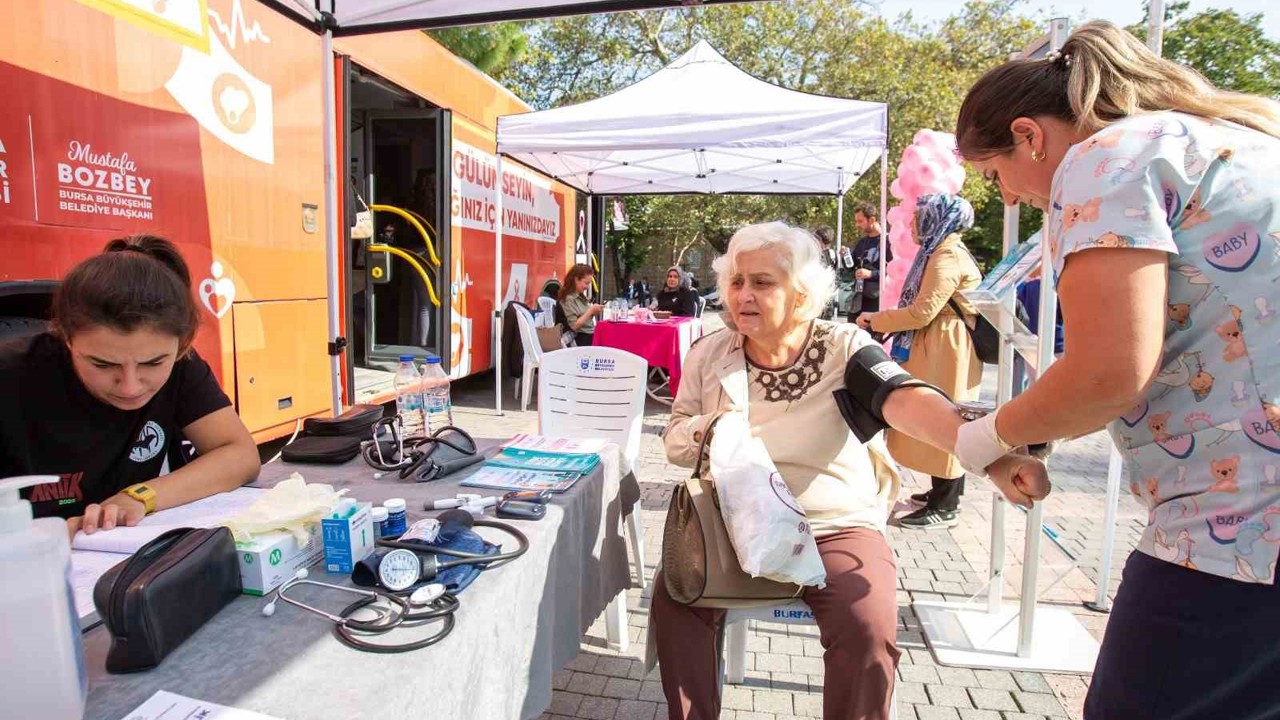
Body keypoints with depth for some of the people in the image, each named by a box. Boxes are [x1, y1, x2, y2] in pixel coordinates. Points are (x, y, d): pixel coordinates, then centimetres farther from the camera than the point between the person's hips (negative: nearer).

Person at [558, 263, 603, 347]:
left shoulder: (581, 297, 14)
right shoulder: (568, 299, -10)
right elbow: (574, 326, -17)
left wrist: (594, 312, 2)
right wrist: (590, 311, -15)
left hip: (591, 335, 8)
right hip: (581, 339, -8)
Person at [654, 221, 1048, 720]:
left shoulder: (845, 348, -7)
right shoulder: (709, 354, 2)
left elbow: (907, 401, -25)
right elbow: (674, 440, 8)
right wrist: (704, 430, -16)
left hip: (838, 528, -2)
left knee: (868, 631, -24)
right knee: (674, 595, -19)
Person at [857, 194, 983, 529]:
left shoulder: (947, 257, -17)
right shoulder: (946, 251, 17)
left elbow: (923, 312, -21)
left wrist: (875, 320, -11)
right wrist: (883, 321, 11)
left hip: (946, 352, -10)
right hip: (939, 349, 10)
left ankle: (944, 509, 3)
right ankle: (945, 493, 26)